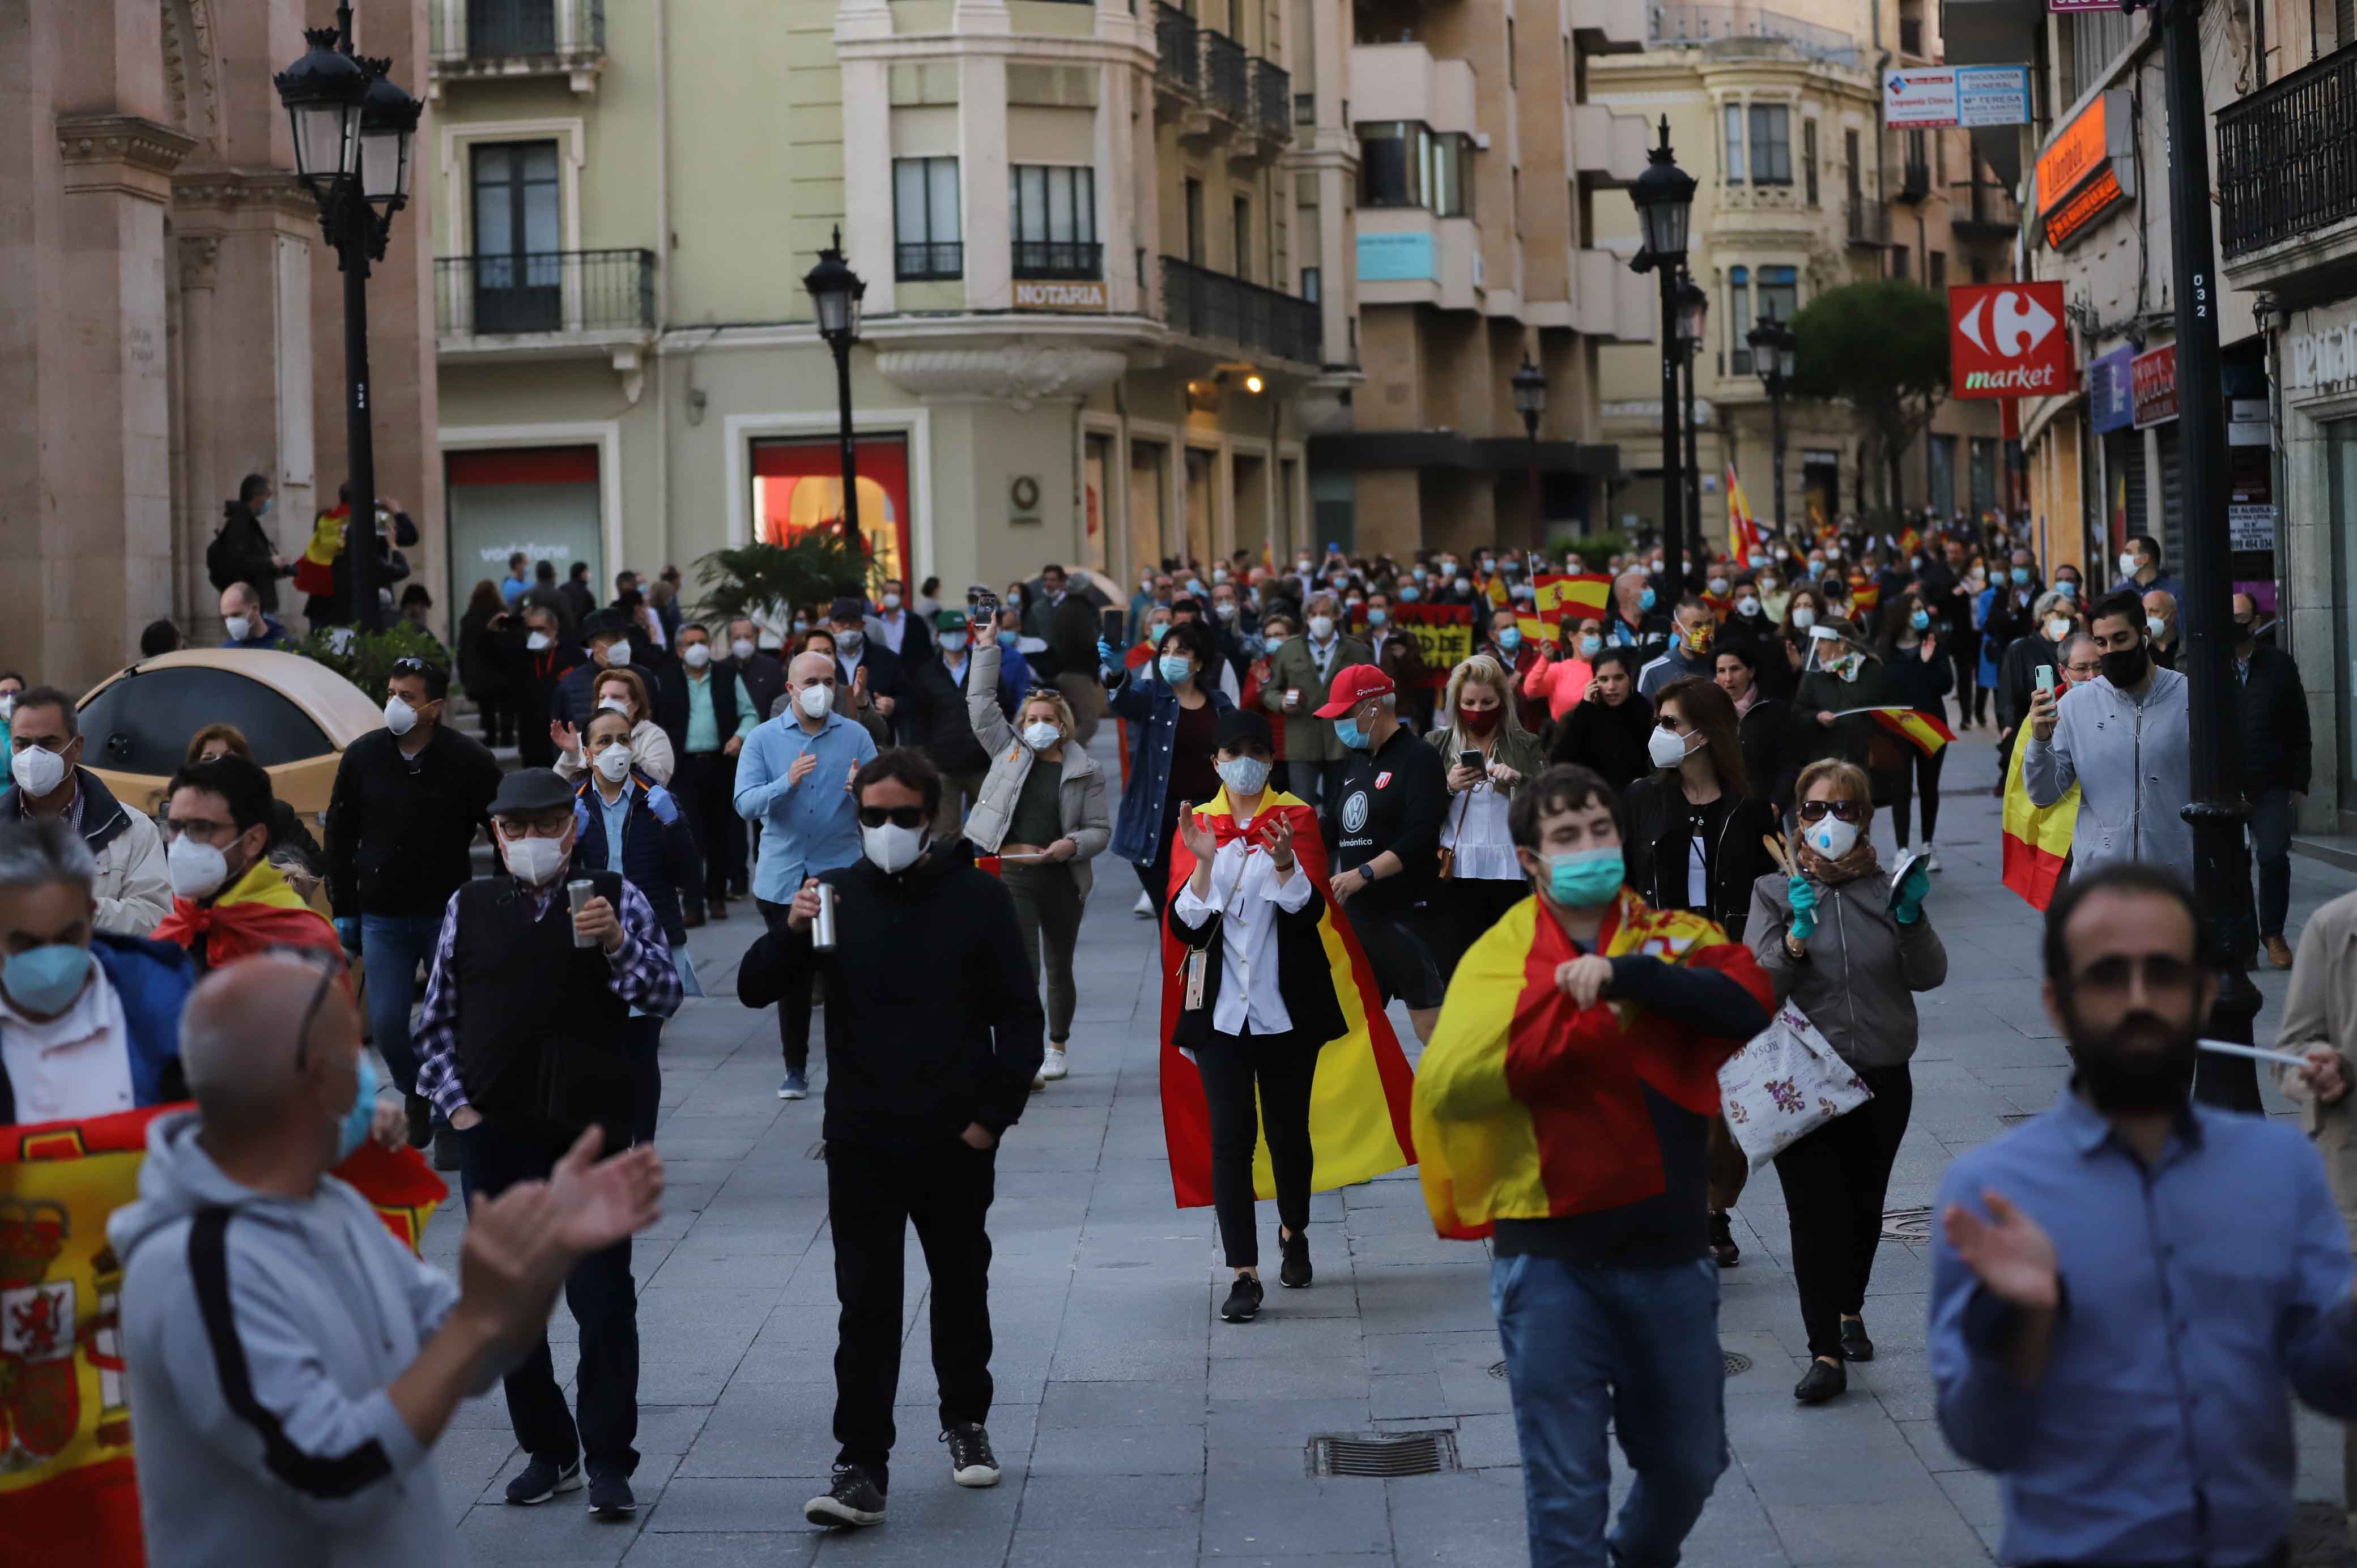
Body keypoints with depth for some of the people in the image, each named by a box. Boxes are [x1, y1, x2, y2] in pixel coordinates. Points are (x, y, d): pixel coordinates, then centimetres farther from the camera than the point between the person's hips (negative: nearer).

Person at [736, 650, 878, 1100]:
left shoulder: (856, 737, 5)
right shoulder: (763, 739, 3)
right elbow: (746, 804, -9)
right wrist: (788, 782, -26)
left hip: (842, 873, 0)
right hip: (782, 876, 0)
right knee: (792, 976, 6)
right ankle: (795, 1070, 15)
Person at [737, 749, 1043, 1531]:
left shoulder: (979, 898, 0)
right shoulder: (836, 894, 3)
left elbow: (1019, 1016, 3)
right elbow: (755, 991, -2)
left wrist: (996, 1111, -5)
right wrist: (790, 932, -21)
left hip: (956, 1142, 0)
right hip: (862, 1141, 0)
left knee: (961, 1287, 16)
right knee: (866, 1304, -5)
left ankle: (966, 1422, 37)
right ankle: (862, 1468, -6)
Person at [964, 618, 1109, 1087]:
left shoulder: (1085, 771, 2)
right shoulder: (1009, 749, 7)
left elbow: (1101, 829, 2)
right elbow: (981, 702, 7)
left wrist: (1073, 845, -18)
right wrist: (986, 648, 6)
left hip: (1062, 879, 0)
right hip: (1014, 876, 0)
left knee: (1059, 969, 13)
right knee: (1022, 965, -10)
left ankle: (1058, 1048, 30)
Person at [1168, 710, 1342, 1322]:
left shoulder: (1293, 819, 0)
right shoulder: (1198, 826, 4)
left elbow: (1310, 911, -12)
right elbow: (1186, 928, -5)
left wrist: (1284, 860, -30)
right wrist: (1205, 862, -19)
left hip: (1287, 1008, 0)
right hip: (1221, 1011, 0)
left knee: (1288, 1130, 8)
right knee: (1230, 1136, -8)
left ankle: (1294, 1233, 35)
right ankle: (1244, 1273, -7)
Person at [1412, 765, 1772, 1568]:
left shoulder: (1671, 938, 4)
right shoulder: (1501, 956, -1)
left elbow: (1748, 1004, -17)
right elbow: (1448, 1082, -18)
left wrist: (1622, 974, -27)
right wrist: (1585, 1010, -19)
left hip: (1669, 1249, 3)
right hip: (1553, 1259, -3)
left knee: (1689, 1464, 18)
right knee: (1566, 1487, 1)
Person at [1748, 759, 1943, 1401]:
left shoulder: (1885, 889, 6)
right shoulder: (1776, 891, 1)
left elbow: (1929, 977, 1)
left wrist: (1911, 918, -15)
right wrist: (1798, 934, -23)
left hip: (1882, 1081, 3)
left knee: (1863, 1207, 14)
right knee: (1814, 1213, -11)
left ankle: (1849, 1309, 39)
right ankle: (1825, 1353, -8)